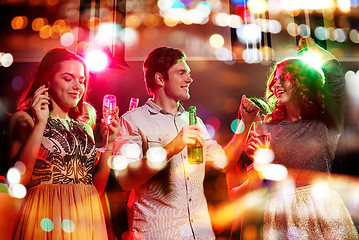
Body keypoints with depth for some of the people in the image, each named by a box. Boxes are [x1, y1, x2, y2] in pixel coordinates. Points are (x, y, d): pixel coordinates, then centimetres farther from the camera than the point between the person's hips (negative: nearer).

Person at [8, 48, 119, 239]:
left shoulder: (84, 128, 11)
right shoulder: (25, 119, -1)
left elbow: (98, 187, 7)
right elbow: (17, 181, -14)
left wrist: (109, 142, -3)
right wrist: (41, 124, -15)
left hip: (87, 221, 4)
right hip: (46, 221, -4)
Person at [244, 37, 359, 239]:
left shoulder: (325, 122, 1)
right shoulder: (268, 127, 7)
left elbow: (334, 71, -10)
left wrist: (312, 47, 7)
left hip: (322, 205, -1)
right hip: (282, 211, 2)